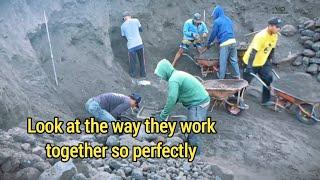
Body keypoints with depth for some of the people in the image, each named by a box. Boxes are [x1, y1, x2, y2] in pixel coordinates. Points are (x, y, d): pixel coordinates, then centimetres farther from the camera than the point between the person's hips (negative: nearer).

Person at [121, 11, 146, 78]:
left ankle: (133, 74, 26)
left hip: (131, 46, -1)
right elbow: (141, 29, 13)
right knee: (142, 59, 17)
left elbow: (124, 36, 11)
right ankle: (143, 73, 27)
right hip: (139, 44, 1)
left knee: (132, 61, 14)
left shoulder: (123, 26, 1)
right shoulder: (136, 20, 1)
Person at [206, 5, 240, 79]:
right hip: (233, 41, 6)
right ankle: (238, 76, 15)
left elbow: (213, 34, 2)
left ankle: (221, 78, 9)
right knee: (234, 60, 12)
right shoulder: (228, 19, 20)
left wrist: (208, 43, 15)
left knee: (223, 62, 2)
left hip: (225, 43, -6)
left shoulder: (217, 21, -1)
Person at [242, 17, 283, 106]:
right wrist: (249, 66, -32)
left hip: (263, 62, 8)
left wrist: (270, 62, 15)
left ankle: (266, 100, 16)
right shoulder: (261, 36, -28)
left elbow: (271, 49, 10)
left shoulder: (275, 35, -2)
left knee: (268, 79, 4)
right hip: (252, 63, -7)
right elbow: (253, 52, -30)